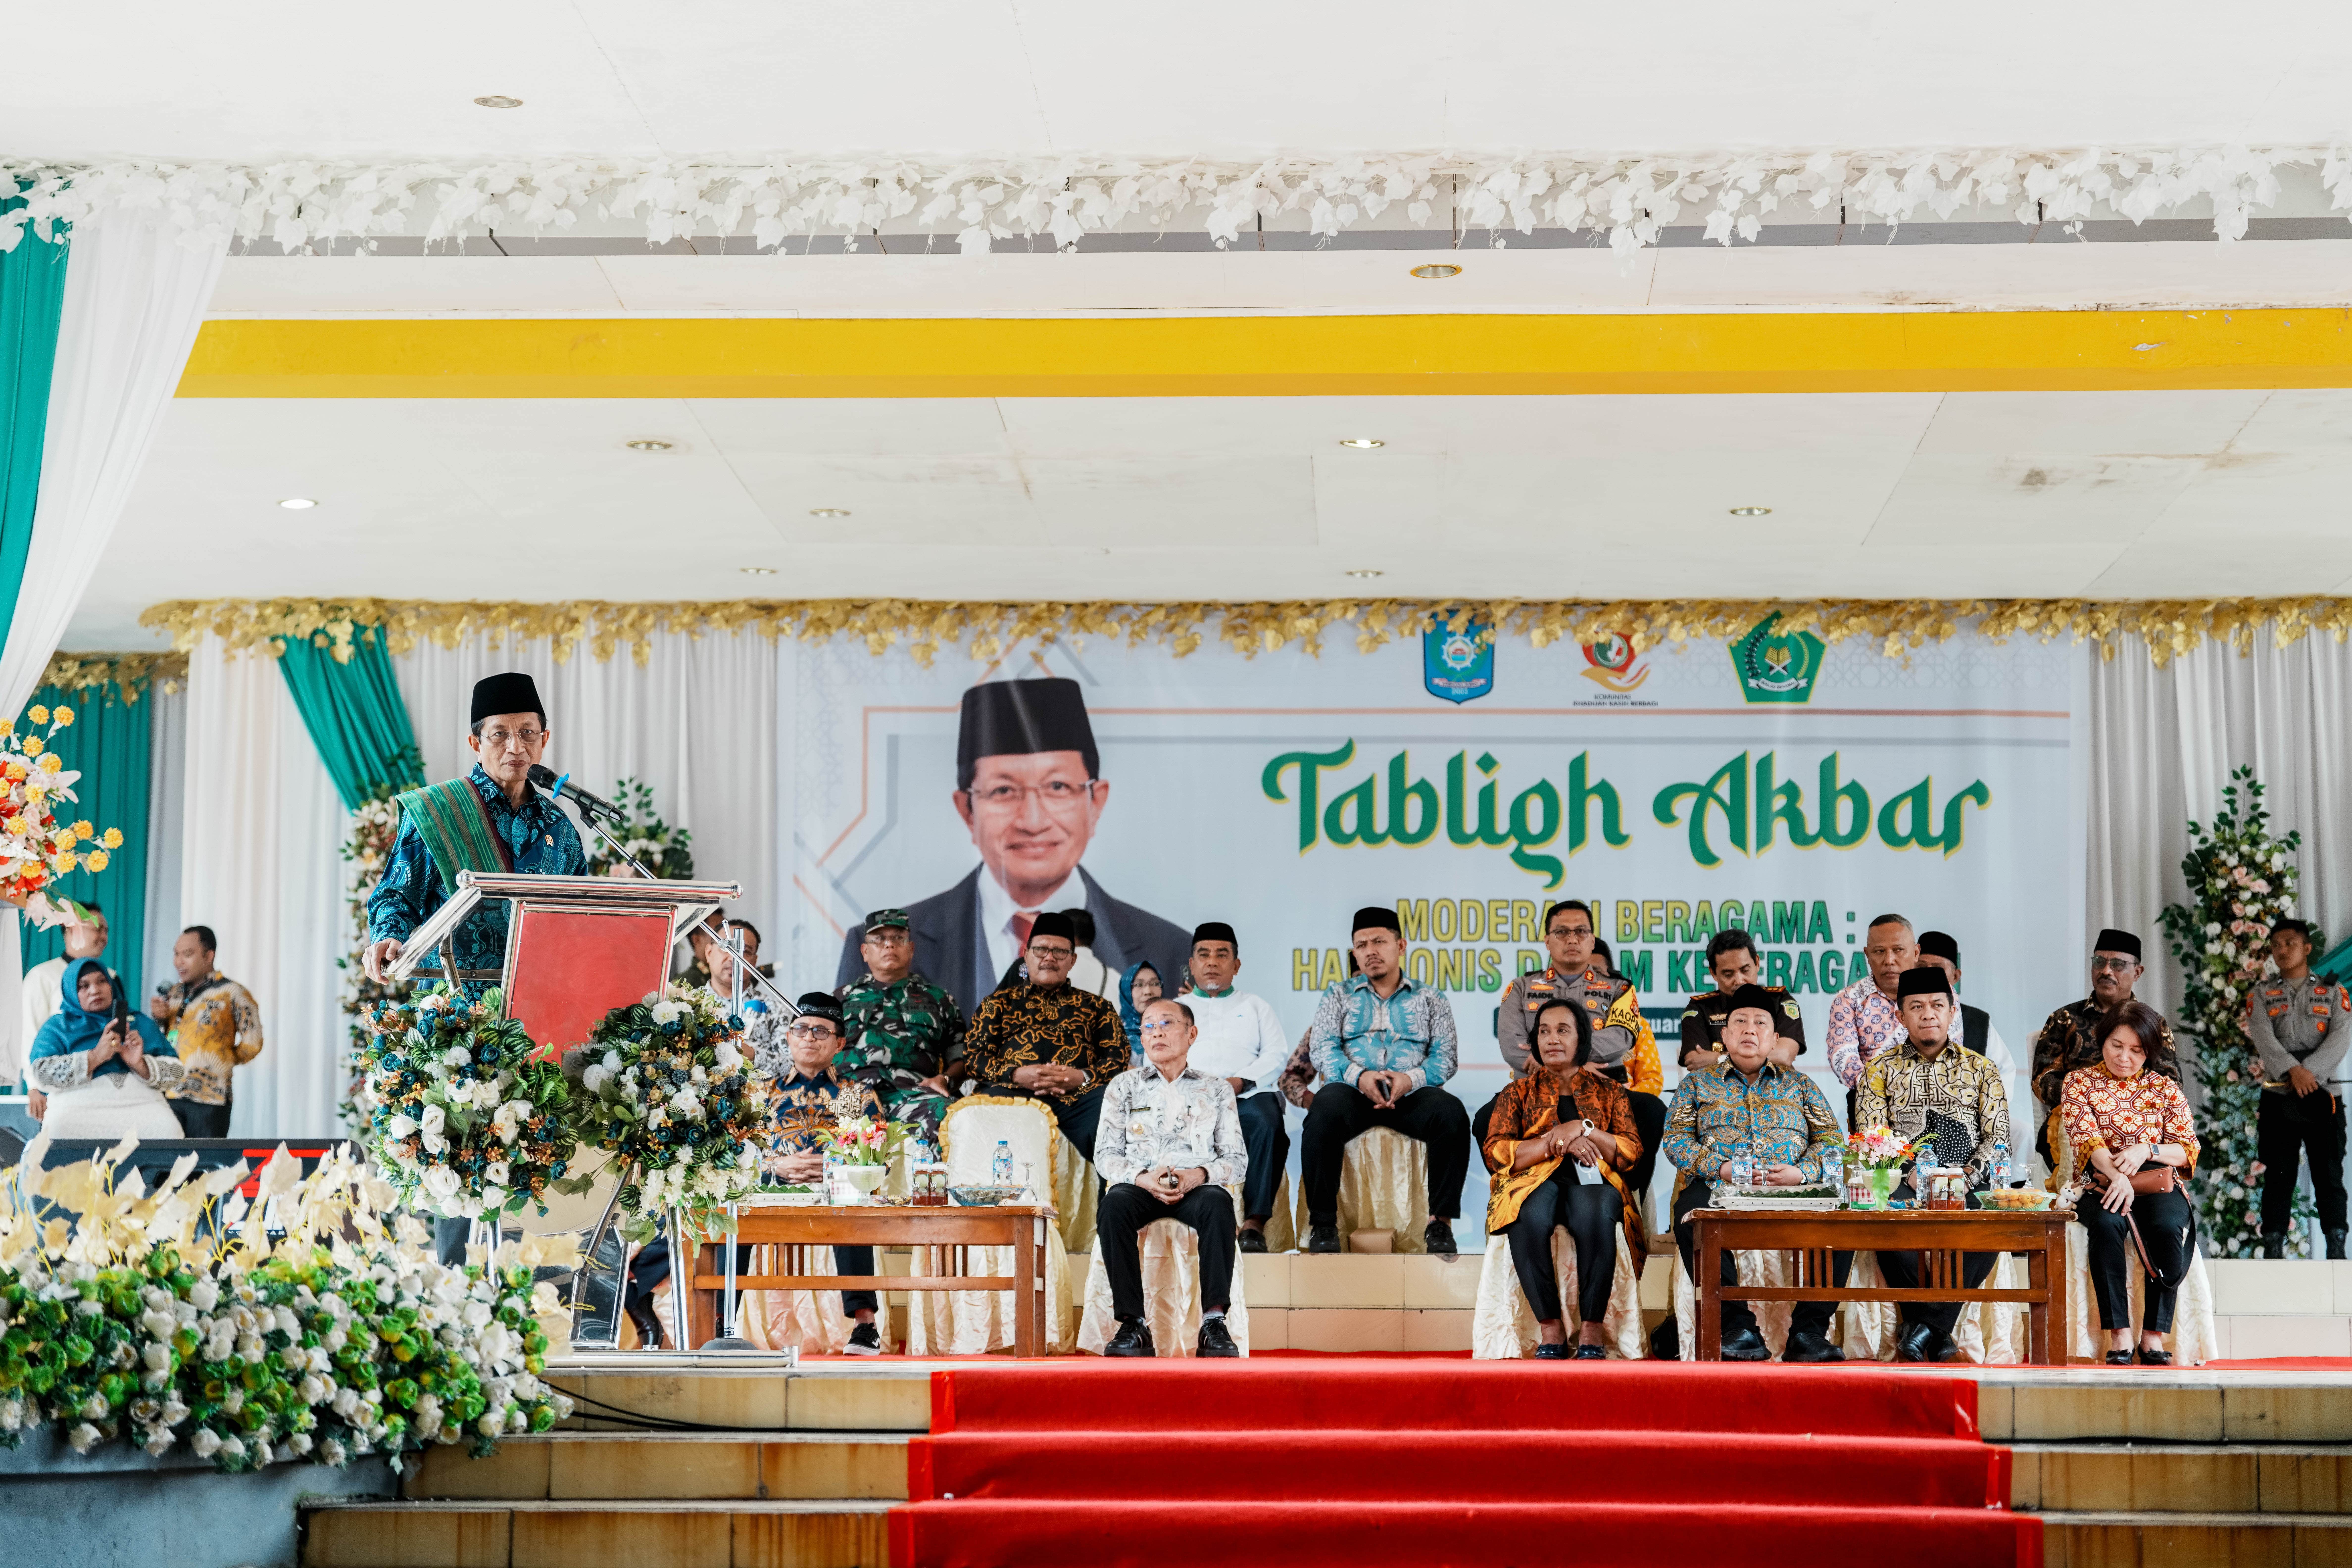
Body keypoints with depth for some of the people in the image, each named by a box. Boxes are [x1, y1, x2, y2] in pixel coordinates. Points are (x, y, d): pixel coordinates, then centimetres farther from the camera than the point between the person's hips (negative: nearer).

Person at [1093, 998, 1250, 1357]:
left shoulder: (1216, 1088, 18)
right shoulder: (1124, 1086, 19)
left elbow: (1237, 1159, 9)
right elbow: (1106, 1155, 9)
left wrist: (1200, 1175, -13)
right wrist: (1143, 1178, -12)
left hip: (1196, 1189, 0)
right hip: (1139, 1186, 0)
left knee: (1218, 1204, -37)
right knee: (1112, 1206, -36)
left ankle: (1214, 1321, -40)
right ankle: (1133, 1324, -34)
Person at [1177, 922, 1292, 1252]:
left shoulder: (1255, 1006, 27)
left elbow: (1277, 1054, 12)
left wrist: (1240, 1081, -8)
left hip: (1247, 1092, 0)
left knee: (1267, 1122, -36)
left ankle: (1255, 1223, -39)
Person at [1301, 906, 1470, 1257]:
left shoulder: (1430, 1000, 20)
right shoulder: (1338, 996, 20)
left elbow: (1445, 1057, 7)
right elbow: (1324, 1052, 7)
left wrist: (1411, 1079, -14)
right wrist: (1359, 1076, -15)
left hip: (1412, 1095, 0)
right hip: (1353, 1092, 0)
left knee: (1452, 1113, -34)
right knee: (1325, 1108, -37)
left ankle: (1441, 1221, -26)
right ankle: (1323, 1222, -28)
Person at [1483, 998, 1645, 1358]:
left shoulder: (1609, 1092, 22)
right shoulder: (1519, 1092, 21)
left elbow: (1631, 1151, 10)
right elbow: (1496, 1152, 6)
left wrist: (1583, 1130, -6)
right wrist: (1558, 1143, -6)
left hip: (1593, 1180, 0)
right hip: (1533, 1181, 0)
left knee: (1595, 1213, -39)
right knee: (1529, 1217, -38)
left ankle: (1591, 1330, -35)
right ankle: (1549, 1329, -34)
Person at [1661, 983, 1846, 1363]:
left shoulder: (1799, 1086, 24)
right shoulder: (1697, 1084, 21)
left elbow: (1830, 1140, 13)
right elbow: (1677, 1140, 8)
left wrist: (1801, 1172, -8)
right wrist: (1721, 1168, -10)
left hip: (1790, 1190, 1)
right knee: (1691, 1213, -38)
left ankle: (1808, 1330, -27)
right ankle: (1738, 1327, -32)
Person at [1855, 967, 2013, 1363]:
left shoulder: (1980, 1069, 17)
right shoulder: (1881, 1068, 14)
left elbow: (1997, 1137, 8)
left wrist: (1964, 1180, -10)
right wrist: (1912, 1175, -13)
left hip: (1966, 1186, 1)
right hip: (1904, 1183, -1)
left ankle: (1925, 1326, -21)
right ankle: (1938, 1329, -20)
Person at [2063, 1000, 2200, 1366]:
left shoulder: (2165, 1087, 12)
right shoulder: (2079, 1082, 9)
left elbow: (2189, 1151, 6)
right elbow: (2088, 1140, -6)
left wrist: (2146, 1150, -14)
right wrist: (2117, 1176, -25)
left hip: (2157, 1182, 1)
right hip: (2102, 1181, -1)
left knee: (2168, 1229, -33)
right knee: (2106, 1224, -36)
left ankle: (2154, 1335, -27)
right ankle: (2119, 1335, -35)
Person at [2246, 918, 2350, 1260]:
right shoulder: (2261, 994, 10)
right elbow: (2263, 1037, -7)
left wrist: (2310, 1073, -20)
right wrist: (2294, 1071, -23)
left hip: (2322, 1097, 0)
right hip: (2278, 1098, 0)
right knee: (2278, 1177, 1)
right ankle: (2273, 1250, 2)